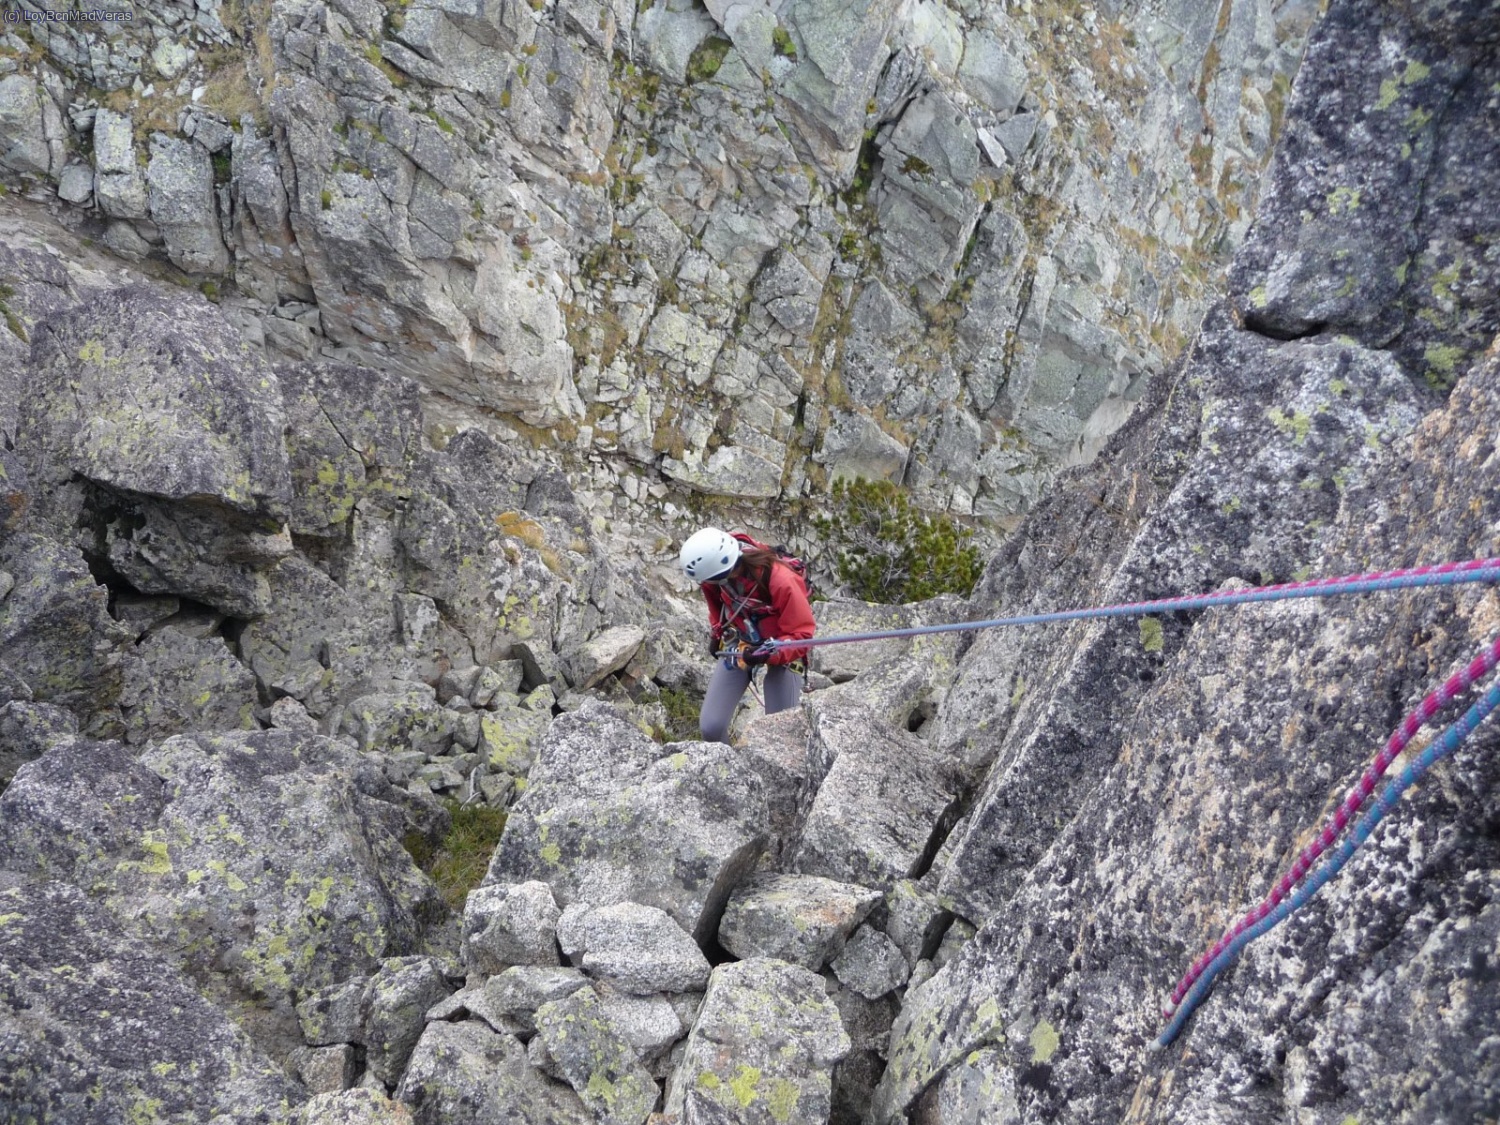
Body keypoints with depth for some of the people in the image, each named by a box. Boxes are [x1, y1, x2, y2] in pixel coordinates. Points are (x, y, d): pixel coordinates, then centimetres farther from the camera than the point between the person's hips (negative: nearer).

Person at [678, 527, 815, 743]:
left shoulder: (781, 581, -35)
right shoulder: (715, 564, -20)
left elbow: (801, 634, -25)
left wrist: (771, 654, -41)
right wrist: (716, 631, 9)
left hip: (782, 648, -4)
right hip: (738, 643, 4)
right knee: (710, 726, -7)